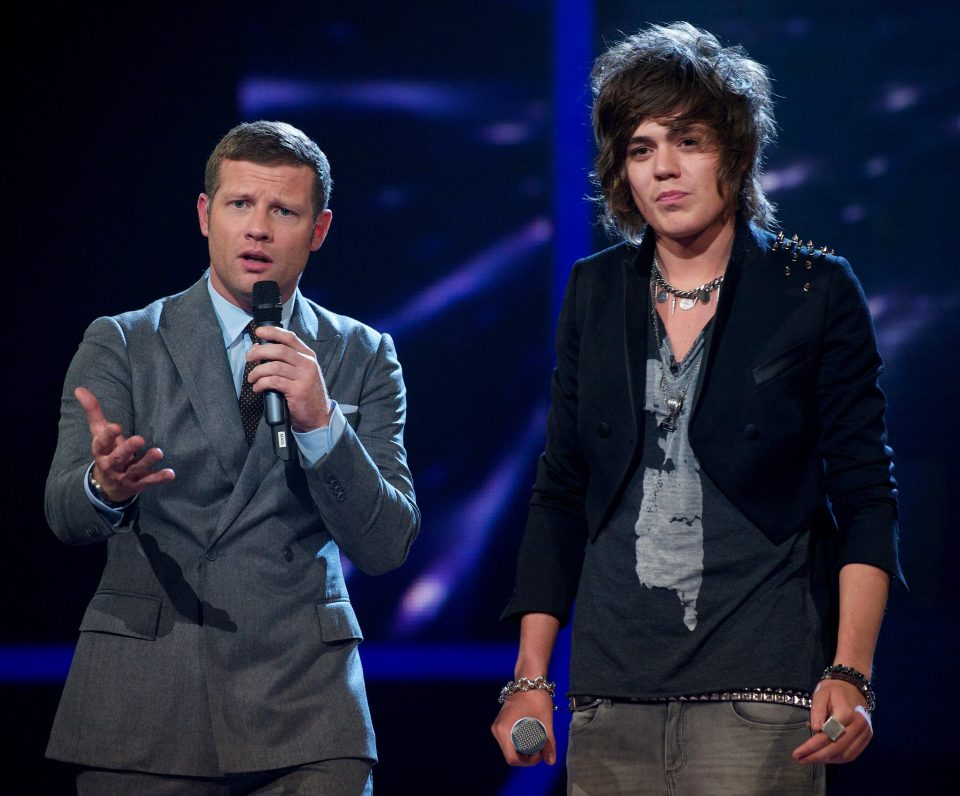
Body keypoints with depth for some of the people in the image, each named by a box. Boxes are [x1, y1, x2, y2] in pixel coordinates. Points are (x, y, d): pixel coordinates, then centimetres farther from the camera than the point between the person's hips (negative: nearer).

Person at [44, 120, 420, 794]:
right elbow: (67, 514, -8)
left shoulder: (363, 358, 10)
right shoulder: (121, 346, 6)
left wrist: (321, 421, -14)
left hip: (303, 717, 1)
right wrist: (106, 484, -32)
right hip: (143, 708, 0)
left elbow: (386, 547, 1)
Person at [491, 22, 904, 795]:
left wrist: (850, 674, -11)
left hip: (758, 687, -3)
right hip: (613, 688, 3)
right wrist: (530, 677, 8)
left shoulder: (814, 290, 1)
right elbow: (561, 493, 14)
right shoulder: (595, 293, 11)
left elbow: (866, 495, 0)